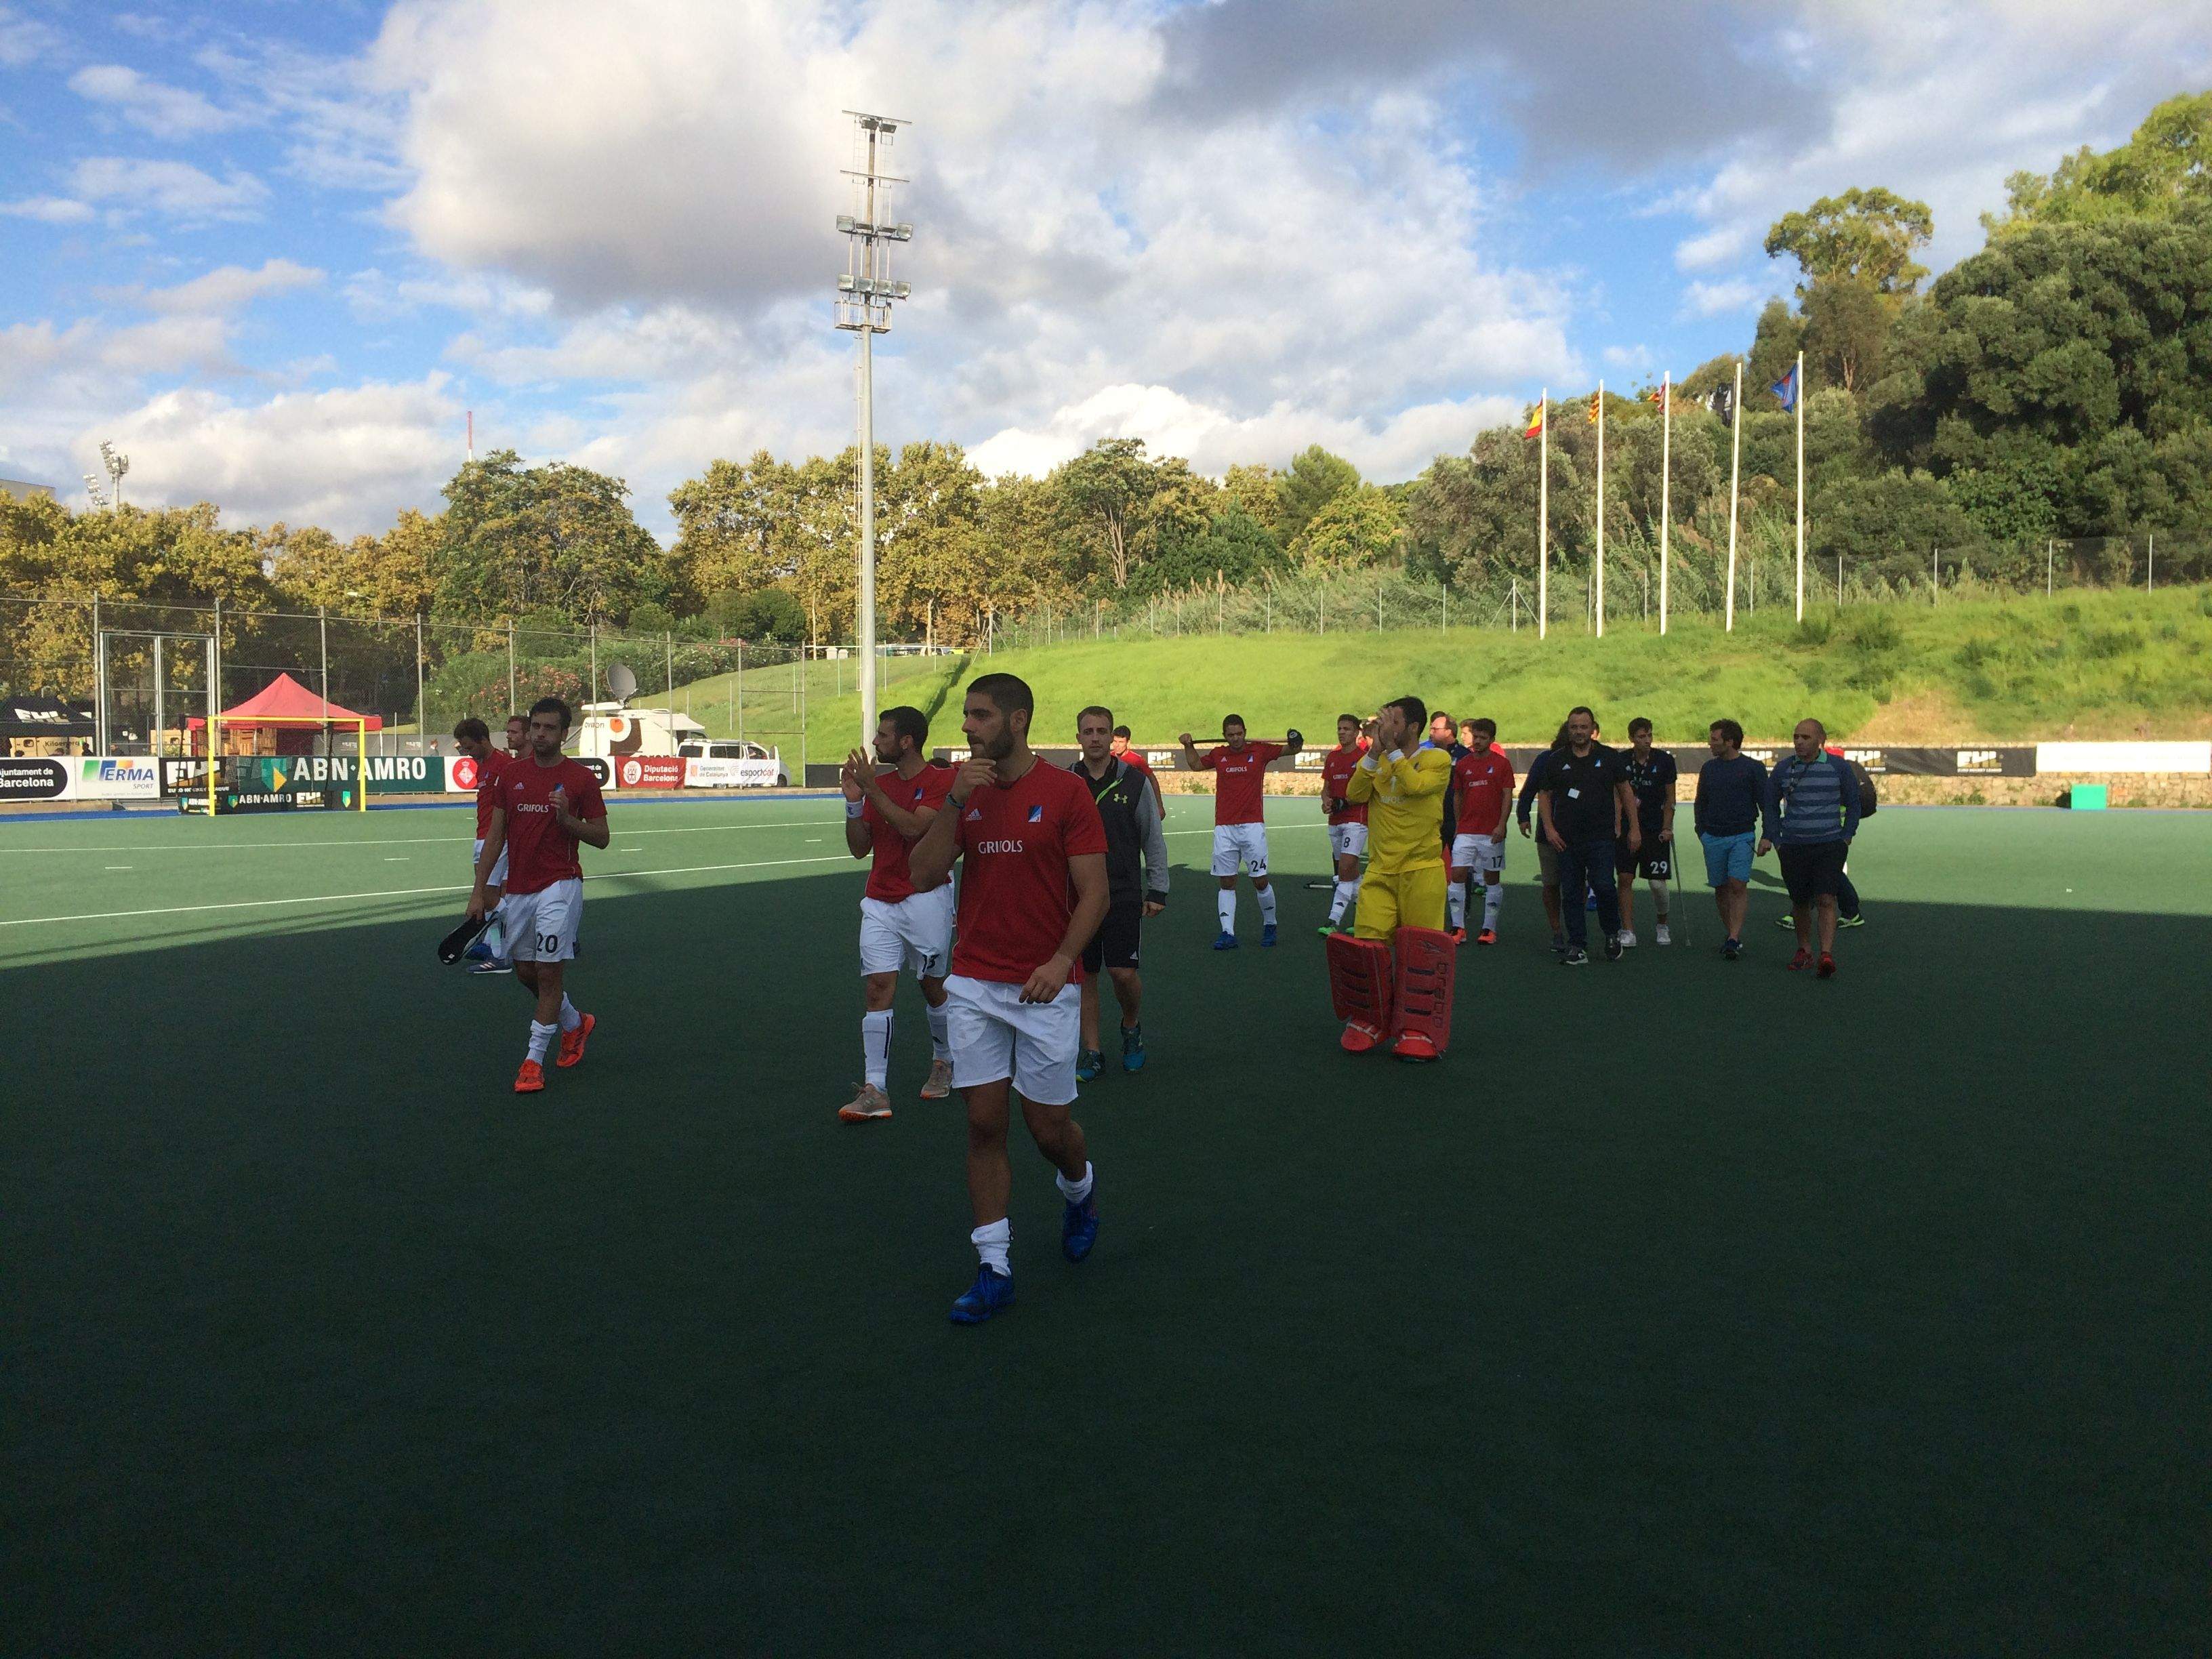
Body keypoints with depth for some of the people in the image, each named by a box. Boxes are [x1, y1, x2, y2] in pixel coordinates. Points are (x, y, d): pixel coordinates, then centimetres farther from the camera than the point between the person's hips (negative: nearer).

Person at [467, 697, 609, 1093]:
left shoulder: (581, 778, -3)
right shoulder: (511, 775, 8)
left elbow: (601, 837, -2)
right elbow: (495, 835, 11)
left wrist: (566, 817, -19)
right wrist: (480, 889, 7)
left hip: (559, 886, -5)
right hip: (517, 889, 5)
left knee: (549, 971, -8)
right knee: (525, 971, 12)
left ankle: (534, 1060, 2)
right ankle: (575, 1024, 36)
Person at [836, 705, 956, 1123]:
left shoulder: (941, 780, -7)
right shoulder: (878, 783, 11)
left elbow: (915, 829, -22)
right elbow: (859, 848, 9)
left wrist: (871, 790, -19)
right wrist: (853, 801, -5)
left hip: (926, 899, -4)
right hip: (879, 901, 5)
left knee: (933, 986, 8)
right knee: (878, 987, -6)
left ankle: (943, 1062, 33)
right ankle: (874, 1091, -8)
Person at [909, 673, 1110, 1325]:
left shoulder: (1066, 791, -6)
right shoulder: (964, 793, 7)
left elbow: (1094, 892, -8)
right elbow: (924, 875, -1)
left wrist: (1061, 961, -21)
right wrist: (954, 801, -11)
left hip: (1046, 986, -3)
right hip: (975, 984, 4)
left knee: (1049, 1126, 5)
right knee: (984, 1124, 3)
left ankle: (1080, 1190, 39)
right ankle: (994, 1268, 13)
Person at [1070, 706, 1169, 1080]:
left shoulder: (1135, 782, -1)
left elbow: (1154, 839, 4)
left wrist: (1157, 891, 1)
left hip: (1124, 895, -2)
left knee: (1123, 972, -6)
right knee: (1085, 975, 6)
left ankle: (1132, 1026, 24)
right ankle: (1092, 1051, 17)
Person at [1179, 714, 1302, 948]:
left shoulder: (1260, 751, 2)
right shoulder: (1218, 754, 9)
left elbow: (1292, 750, 9)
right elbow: (1196, 765, 28)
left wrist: (1295, 742, -12)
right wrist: (1188, 746, 14)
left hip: (1252, 826, -2)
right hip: (1224, 828, 2)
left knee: (1260, 881, 0)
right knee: (1227, 883, 2)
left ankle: (1269, 925, 21)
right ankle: (1228, 934, 2)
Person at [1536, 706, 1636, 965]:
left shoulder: (1609, 757, 5)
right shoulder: (1557, 760, 8)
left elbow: (1625, 792, 11)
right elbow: (1545, 796, 13)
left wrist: (1634, 828, 6)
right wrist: (1549, 829, 1)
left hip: (1601, 837, -2)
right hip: (1566, 839, 2)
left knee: (1603, 886, -12)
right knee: (1570, 893, 2)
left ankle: (1613, 934, 12)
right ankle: (1577, 947, 9)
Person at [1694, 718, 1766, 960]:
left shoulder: (1753, 768, 0)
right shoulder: (1708, 768, 12)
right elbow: (1700, 802, 20)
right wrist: (1700, 830, 11)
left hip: (1742, 837, -4)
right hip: (1713, 838, 4)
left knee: (1738, 885, -14)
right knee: (1720, 887, 7)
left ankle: (1734, 939, -17)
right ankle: (1729, 931, 19)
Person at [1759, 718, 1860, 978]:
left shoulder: (1838, 766, 1)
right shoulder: (1783, 768, 4)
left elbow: (1853, 803, 12)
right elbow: (1771, 805, 16)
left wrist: (1846, 837, 5)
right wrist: (1773, 838, 8)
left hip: (1830, 846, -2)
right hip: (1793, 846, 2)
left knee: (1826, 899, -13)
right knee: (1800, 902, 9)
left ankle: (1827, 956, -17)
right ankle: (1804, 951, 23)